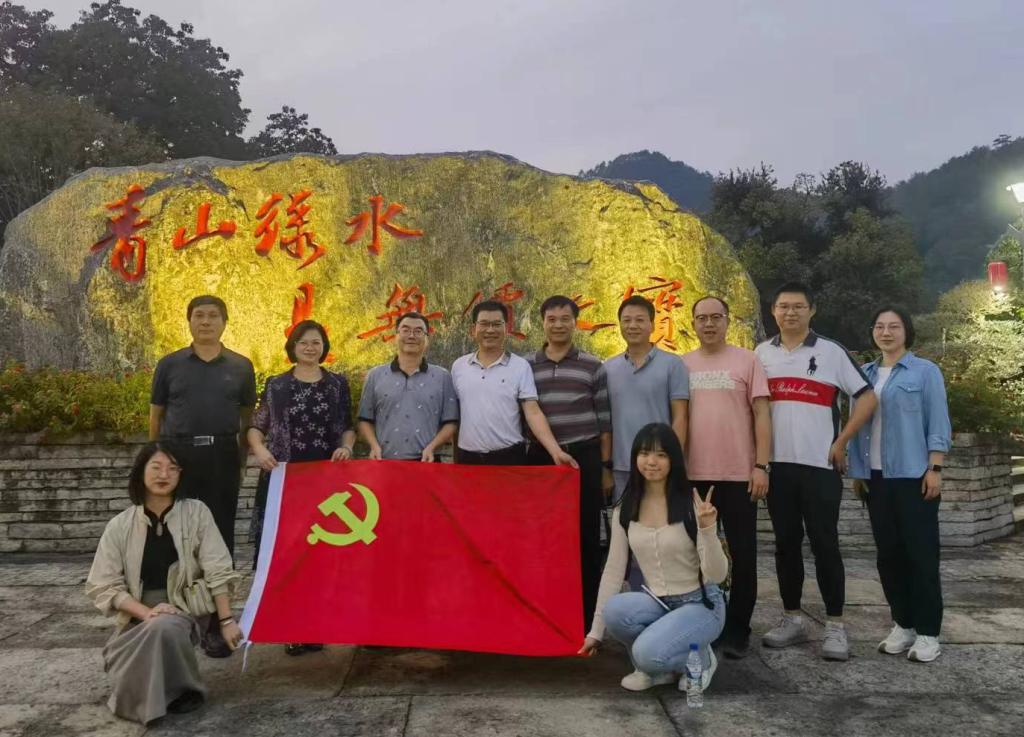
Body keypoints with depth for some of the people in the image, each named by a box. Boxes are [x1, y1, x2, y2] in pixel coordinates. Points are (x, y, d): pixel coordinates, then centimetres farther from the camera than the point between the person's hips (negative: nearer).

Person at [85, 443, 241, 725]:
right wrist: (147, 612, -18)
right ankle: (146, 694, 8)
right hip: (137, 621, 2)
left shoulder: (196, 513, -4)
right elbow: (102, 585, -5)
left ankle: (178, 692, -6)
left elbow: (218, 571, -7)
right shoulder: (120, 525, -1)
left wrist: (226, 621, -11)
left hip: (185, 612, -2)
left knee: (165, 628, -33)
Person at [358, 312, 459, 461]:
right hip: (384, 463, 1)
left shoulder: (442, 377, 6)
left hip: (425, 463, -1)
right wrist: (374, 445, -7)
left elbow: (451, 422, 4)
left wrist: (431, 447, -11)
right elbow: (365, 420, 10)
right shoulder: (375, 376, 9)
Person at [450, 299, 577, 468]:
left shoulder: (520, 366, -2)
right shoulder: (458, 366, 6)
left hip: (509, 458, -2)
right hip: (467, 458, 2)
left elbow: (533, 412, -7)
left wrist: (556, 452, -19)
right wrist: (454, 459, 8)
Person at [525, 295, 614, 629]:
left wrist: (605, 466, -1)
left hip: (584, 456, -1)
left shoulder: (593, 366, 4)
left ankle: (586, 614, 16)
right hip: (541, 458, 2)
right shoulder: (526, 366, 8)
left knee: (585, 536, 4)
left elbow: (605, 420, 3)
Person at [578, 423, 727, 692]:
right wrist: (596, 631, 2)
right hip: (657, 603, 4)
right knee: (614, 610, -29)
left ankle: (700, 658, 4)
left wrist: (708, 530, -34)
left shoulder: (693, 504, -14)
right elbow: (613, 570, 2)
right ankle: (654, 667, 2)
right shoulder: (625, 510, -1)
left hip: (700, 604, -4)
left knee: (648, 653, -30)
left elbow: (717, 576, -16)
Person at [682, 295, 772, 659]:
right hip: (693, 474, 3)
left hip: (738, 474, -3)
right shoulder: (682, 365, 9)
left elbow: (761, 414, -3)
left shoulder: (746, 360, 0)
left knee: (742, 555, 5)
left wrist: (761, 465, -10)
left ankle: (736, 629, 17)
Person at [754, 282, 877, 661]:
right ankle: (792, 618, 20)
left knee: (824, 545, -1)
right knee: (786, 544, 9)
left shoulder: (832, 352, -1)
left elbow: (867, 398, -1)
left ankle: (835, 625, 8)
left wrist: (841, 442, -6)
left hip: (819, 464, -3)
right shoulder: (762, 354, 9)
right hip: (777, 464, 3)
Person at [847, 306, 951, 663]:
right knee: (888, 553, 8)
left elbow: (938, 424, -4)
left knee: (921, 553, -1)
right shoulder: (865, 374, 12)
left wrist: (935, 469, -12)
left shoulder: (926, 372, 0)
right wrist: (857, 470, 9)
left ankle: (927, 632, 6)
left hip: (913, 475, -5)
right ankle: (902, 625, 19)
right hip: (877, 477, 5)